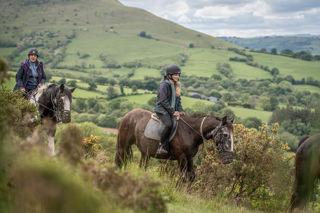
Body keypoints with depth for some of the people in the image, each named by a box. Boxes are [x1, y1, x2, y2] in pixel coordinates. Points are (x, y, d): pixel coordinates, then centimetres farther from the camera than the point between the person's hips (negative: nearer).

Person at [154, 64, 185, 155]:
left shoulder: (176, 85, 13)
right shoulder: (164, 85, -12)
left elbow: (178, 100, 18)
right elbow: (164, 101, -16)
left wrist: (180, 110, 3)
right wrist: (173, 112, -16)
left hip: (172, 110, 8)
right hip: (162, 109, -8)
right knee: (169, 125, -30)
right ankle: (161, 146, -21)